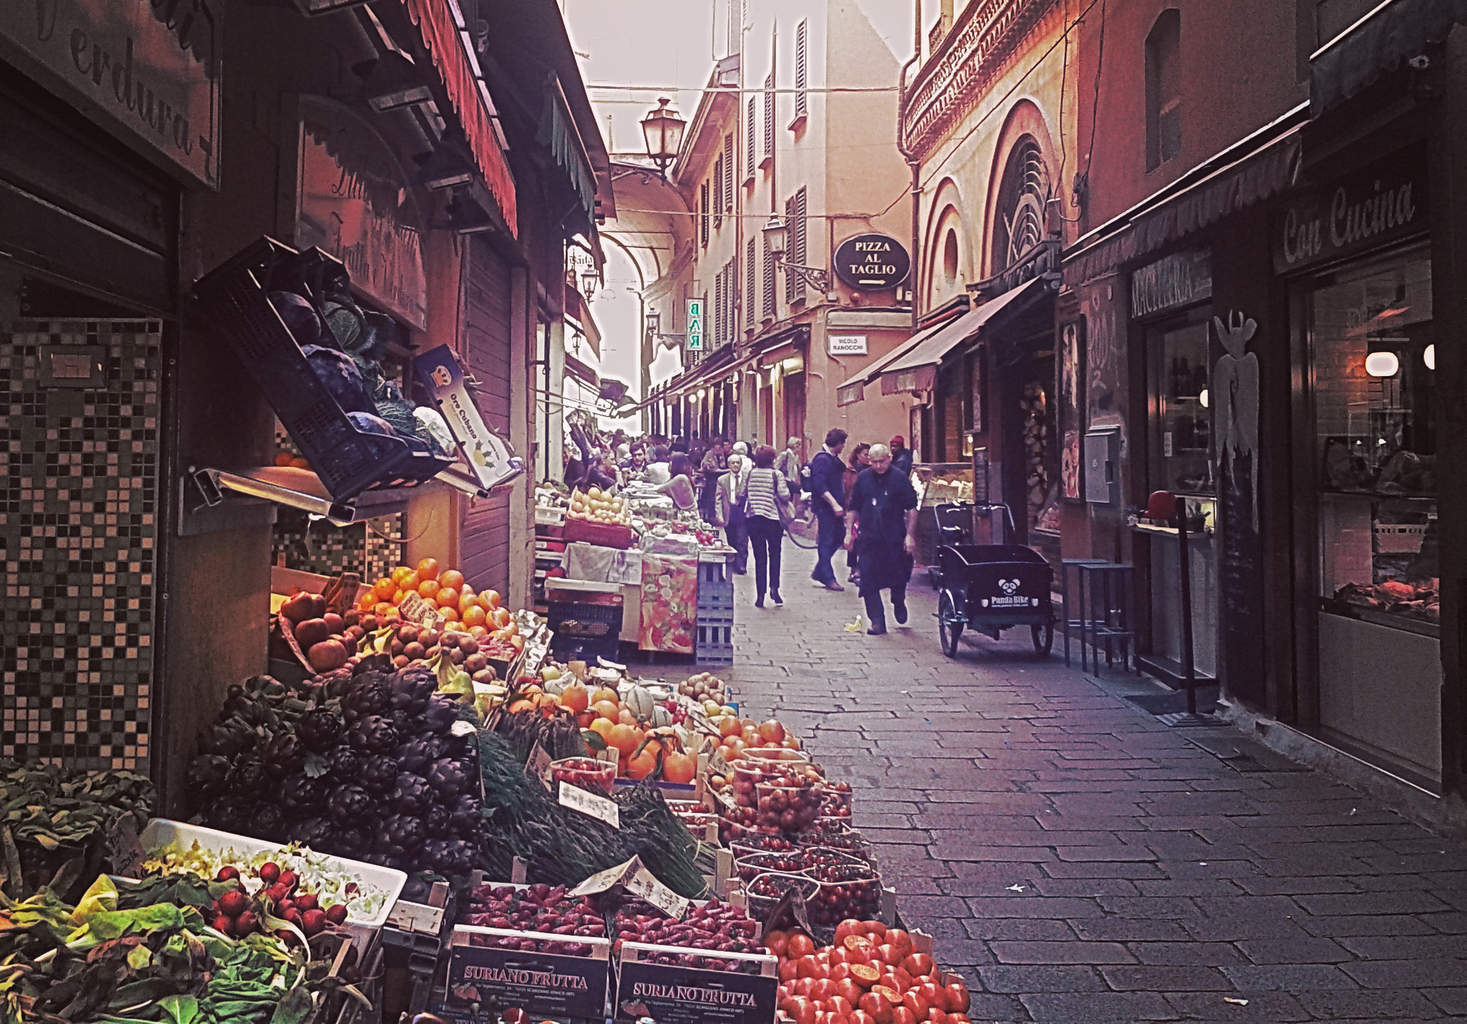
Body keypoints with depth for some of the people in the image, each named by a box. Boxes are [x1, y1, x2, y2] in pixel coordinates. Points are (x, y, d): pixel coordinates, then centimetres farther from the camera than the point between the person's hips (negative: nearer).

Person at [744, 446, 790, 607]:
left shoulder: (750, 473, 3)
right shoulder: (776, 474, -7)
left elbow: (743, 494, 11)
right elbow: (785, 496, -12)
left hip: (752, 519, 3)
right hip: (772, 519, -3)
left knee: (759, 557, 7)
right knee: (774, 553, 14)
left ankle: (760, 594, 5)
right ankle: (774, 587, -1)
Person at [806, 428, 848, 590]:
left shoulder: (834, 459, 15)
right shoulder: (822, 459, -16)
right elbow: (820, 486, -23)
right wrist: (834, 504, -26)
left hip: (834, 506, 10)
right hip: (824, 507, -10)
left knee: (839, 536, 13)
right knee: (826, 541, -3)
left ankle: (819, 572, 21)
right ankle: (828, 578, 4)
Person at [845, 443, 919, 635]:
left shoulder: (900, 478, -2)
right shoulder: (863, 478, 6)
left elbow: (912, 509, -1)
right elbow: (853, 508, 13)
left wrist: (910, 535, -7)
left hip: (895, 538, -2)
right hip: (869, 539, 2)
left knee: (899, 576, 7)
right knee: (868, 582, -4)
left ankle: (899, 603, 39)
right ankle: (877, 621, 3)